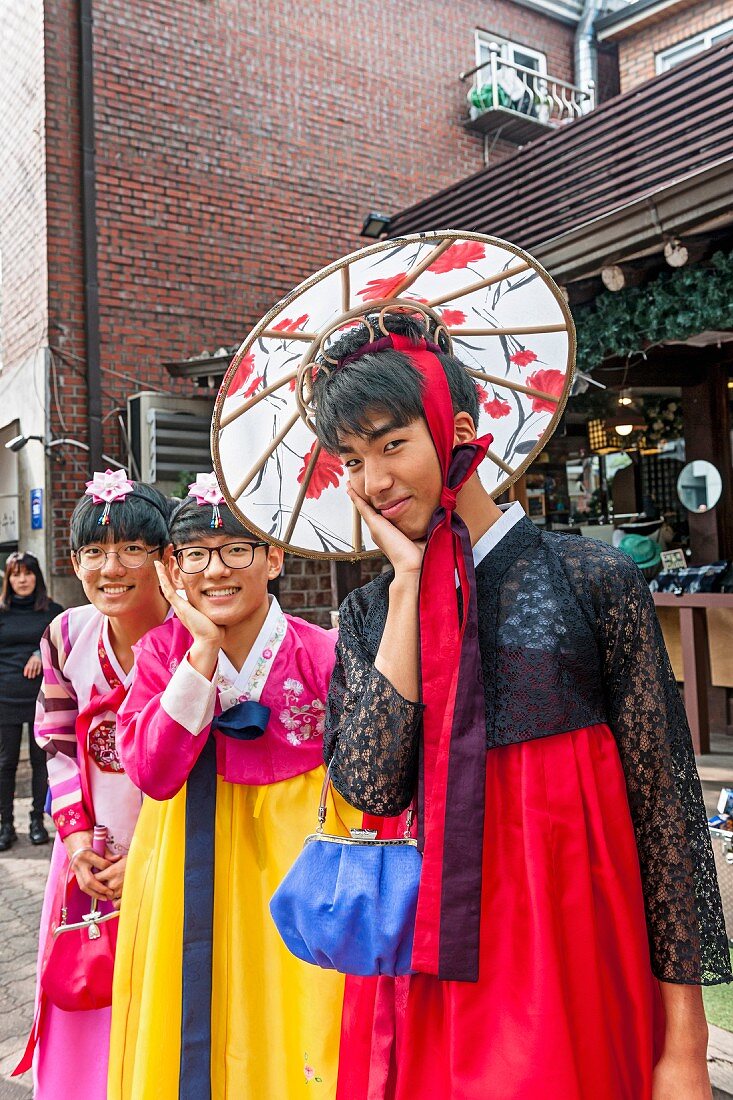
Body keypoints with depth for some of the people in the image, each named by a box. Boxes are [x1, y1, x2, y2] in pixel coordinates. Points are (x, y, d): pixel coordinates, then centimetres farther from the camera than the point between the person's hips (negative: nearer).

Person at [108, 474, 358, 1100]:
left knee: (293, 1036, 8)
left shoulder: (320, 655, -13)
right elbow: (153, 772, -16)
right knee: (196, 1038, 14)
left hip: (294, 864, -2)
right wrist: (205, 649, -20)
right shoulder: (161, 652, -3)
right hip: (189, 878, 2)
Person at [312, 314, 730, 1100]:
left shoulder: (594, 581, -8)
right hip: (424, 962, 3)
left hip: (569, 956, -3)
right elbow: (369, 784, -12)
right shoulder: (369, 615, 2)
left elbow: (665, 799, -7)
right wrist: (409, 583, -12)